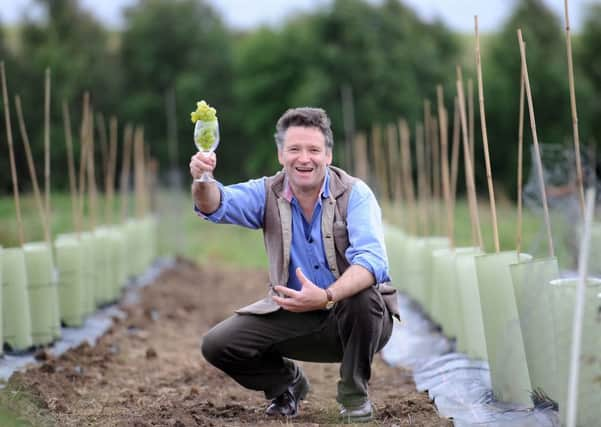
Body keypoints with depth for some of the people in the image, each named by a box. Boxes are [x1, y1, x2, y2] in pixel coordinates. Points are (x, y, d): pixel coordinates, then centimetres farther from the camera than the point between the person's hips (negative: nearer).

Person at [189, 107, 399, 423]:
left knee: (364, 297, -37)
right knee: (217, 345, -12)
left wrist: (327, 297, -47)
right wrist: (202, 182, -47)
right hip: (293, 314, 3)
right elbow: (218, 205, -22)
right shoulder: (268, 194, -4)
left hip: (354, 314, -3)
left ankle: (354, 394, -9)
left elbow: (372, 260, -30)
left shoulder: (355, 194, -15)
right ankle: (287, 383, 18)